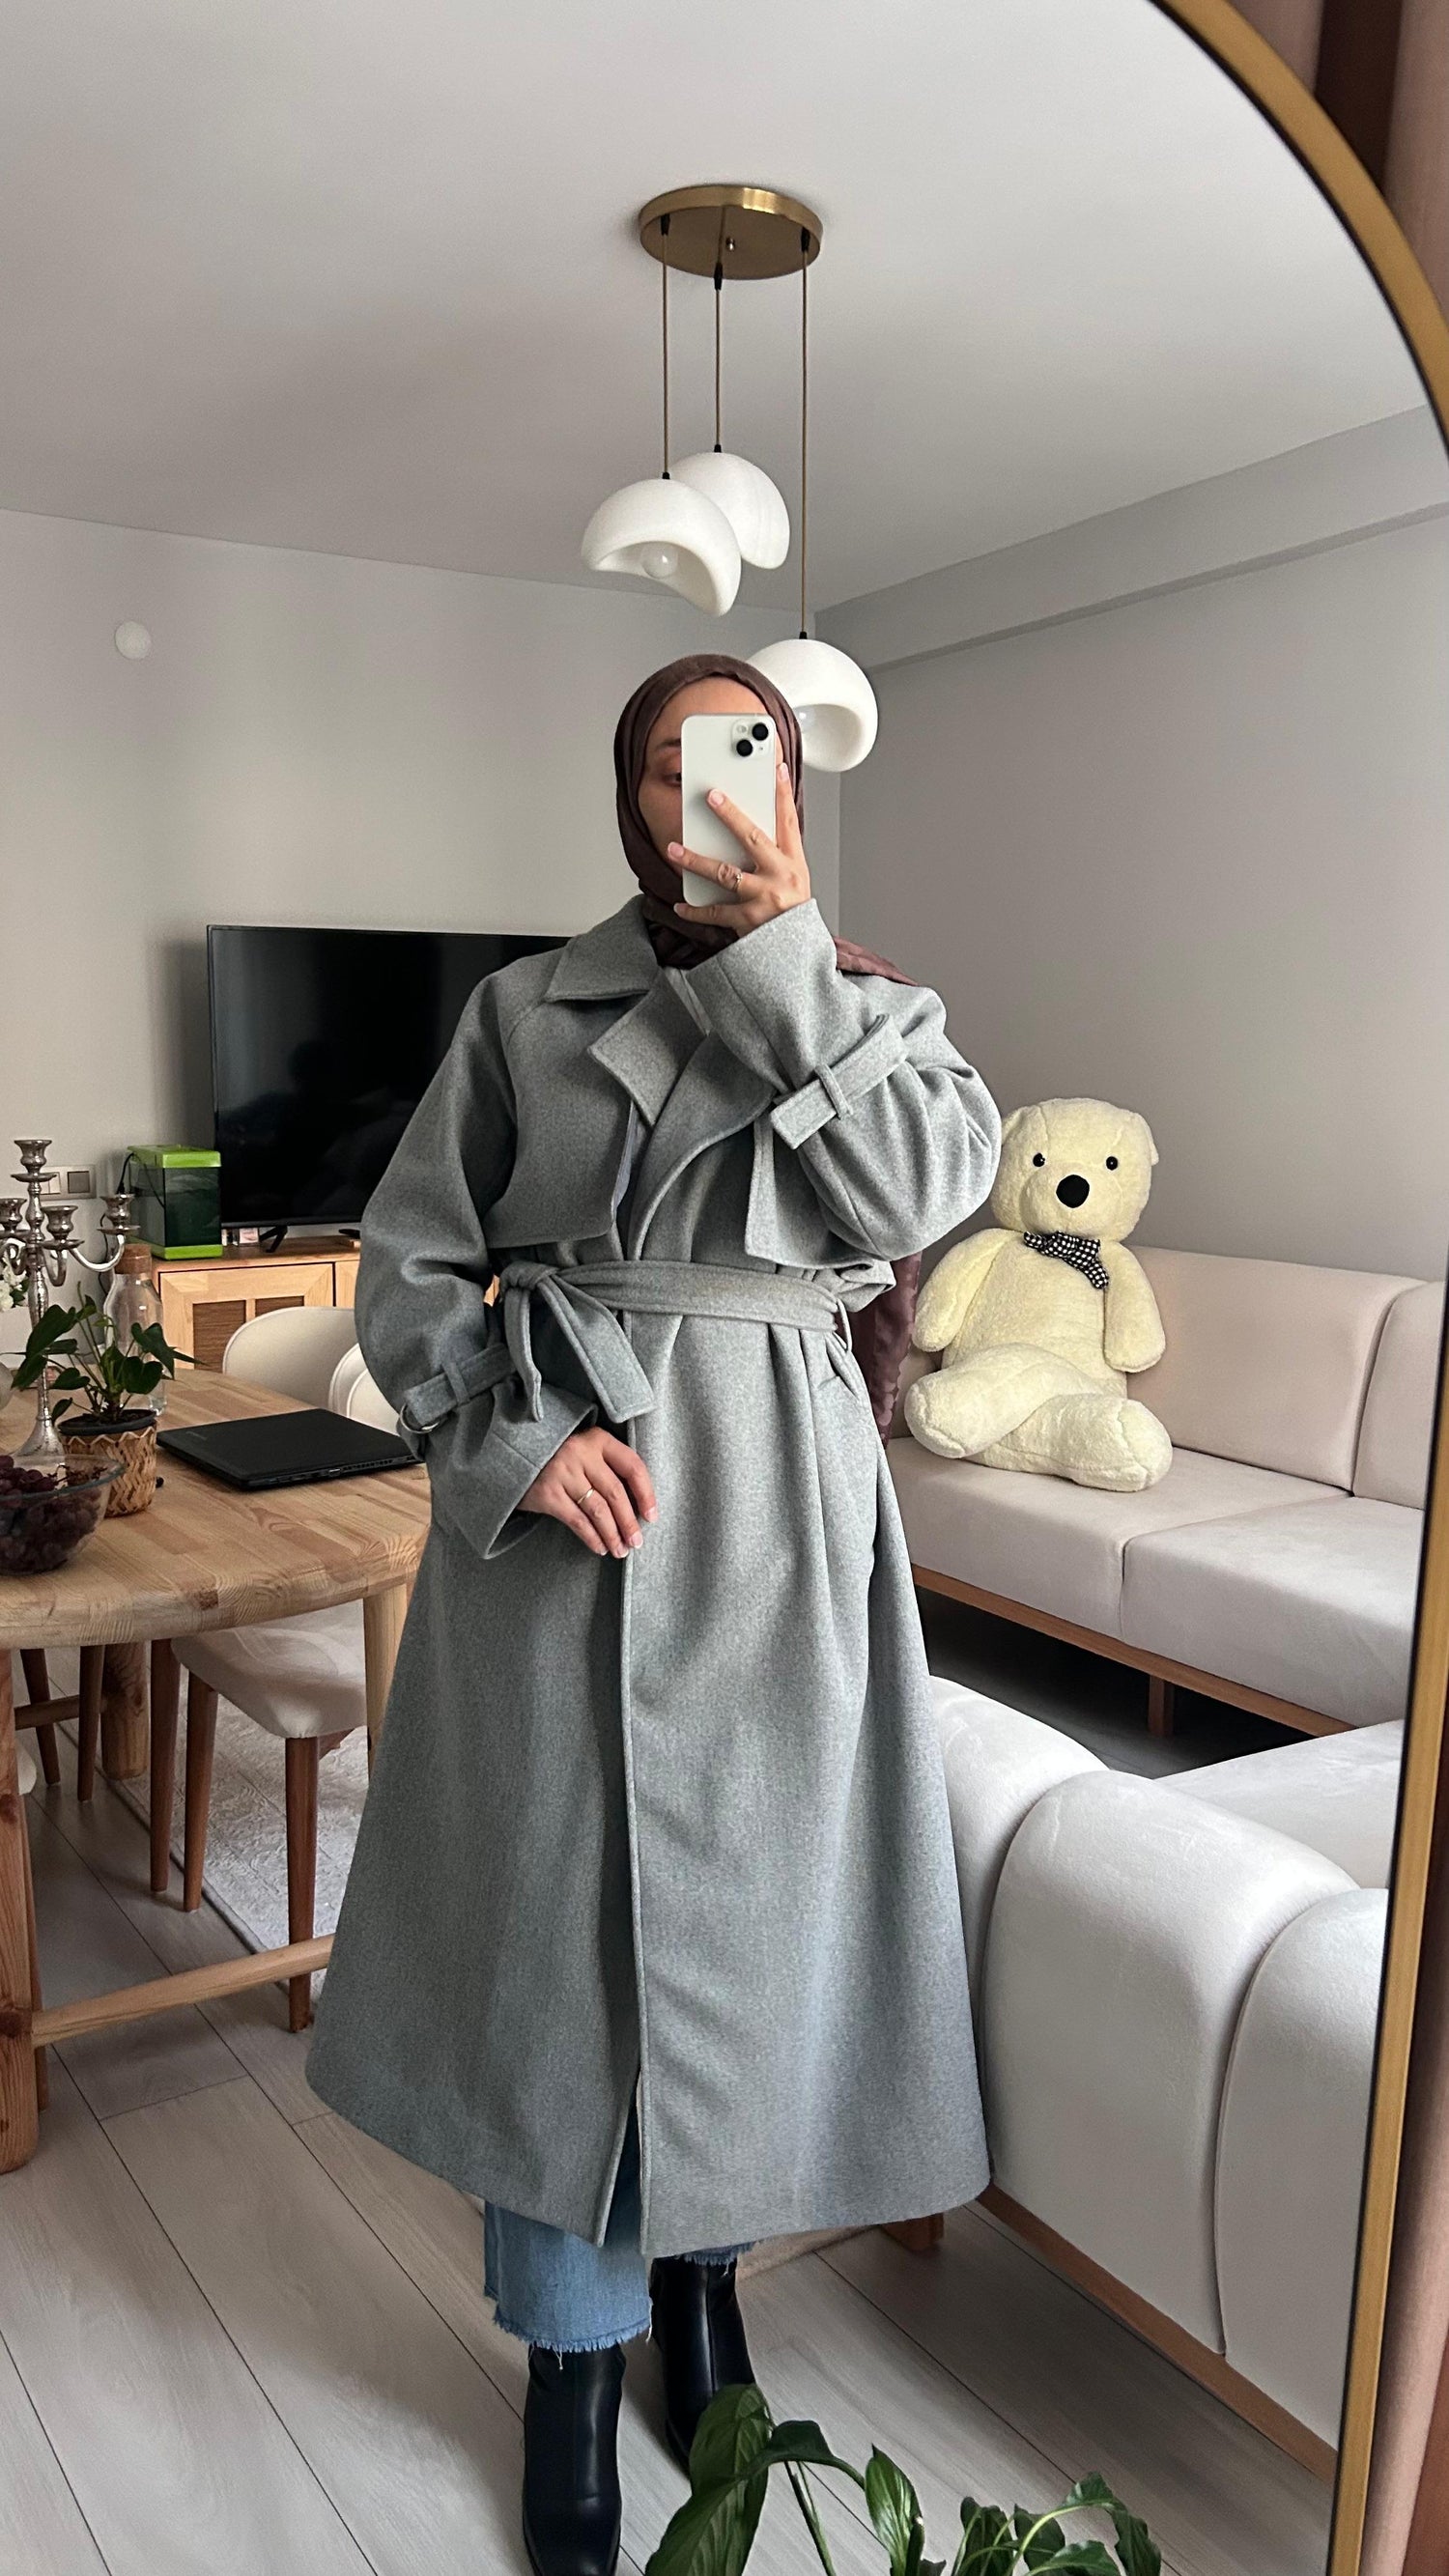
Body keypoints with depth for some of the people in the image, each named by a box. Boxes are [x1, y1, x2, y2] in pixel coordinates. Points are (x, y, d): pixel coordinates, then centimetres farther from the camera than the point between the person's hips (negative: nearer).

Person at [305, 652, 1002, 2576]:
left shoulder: (875, 1006, 8)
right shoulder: (525, 1010, 5)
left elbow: (920, 1192, -12)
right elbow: (408, 1263, 3)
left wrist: (787, 949, -11)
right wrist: (510, 1436, -13)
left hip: (776, 1495, 1)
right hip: (562, 1486, 0)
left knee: (746, 1893, 11)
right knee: (557, 1906, 6)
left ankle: (704, 2267, 38)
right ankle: (574, 2356, 28)